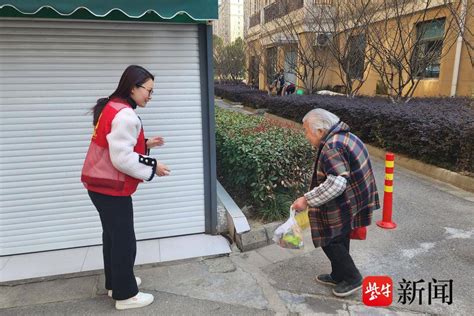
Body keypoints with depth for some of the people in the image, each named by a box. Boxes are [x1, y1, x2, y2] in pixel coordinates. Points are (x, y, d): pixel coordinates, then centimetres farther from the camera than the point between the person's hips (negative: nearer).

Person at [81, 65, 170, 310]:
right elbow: (122, 158, -26)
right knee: (124, 240, 2)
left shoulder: (112, 108, 10)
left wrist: (145, 144, 6)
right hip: (111, 187, -10)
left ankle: (115, 282, 37)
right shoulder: (125, 115, -23)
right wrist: (153, 167, -16)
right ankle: (125, 295, 17)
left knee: (113, 235, 21)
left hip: (100, 183, 10)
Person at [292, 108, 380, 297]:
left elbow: (336, 184, -32)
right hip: (355, 199, 10)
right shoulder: (343, 136, 8)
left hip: (346, 203, -10)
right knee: (340, 239, 20)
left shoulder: (332, 147, -25)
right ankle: (338, 276, 34)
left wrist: (307, 200, -27)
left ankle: (352, 278, 17)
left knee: (330, 240, 4)